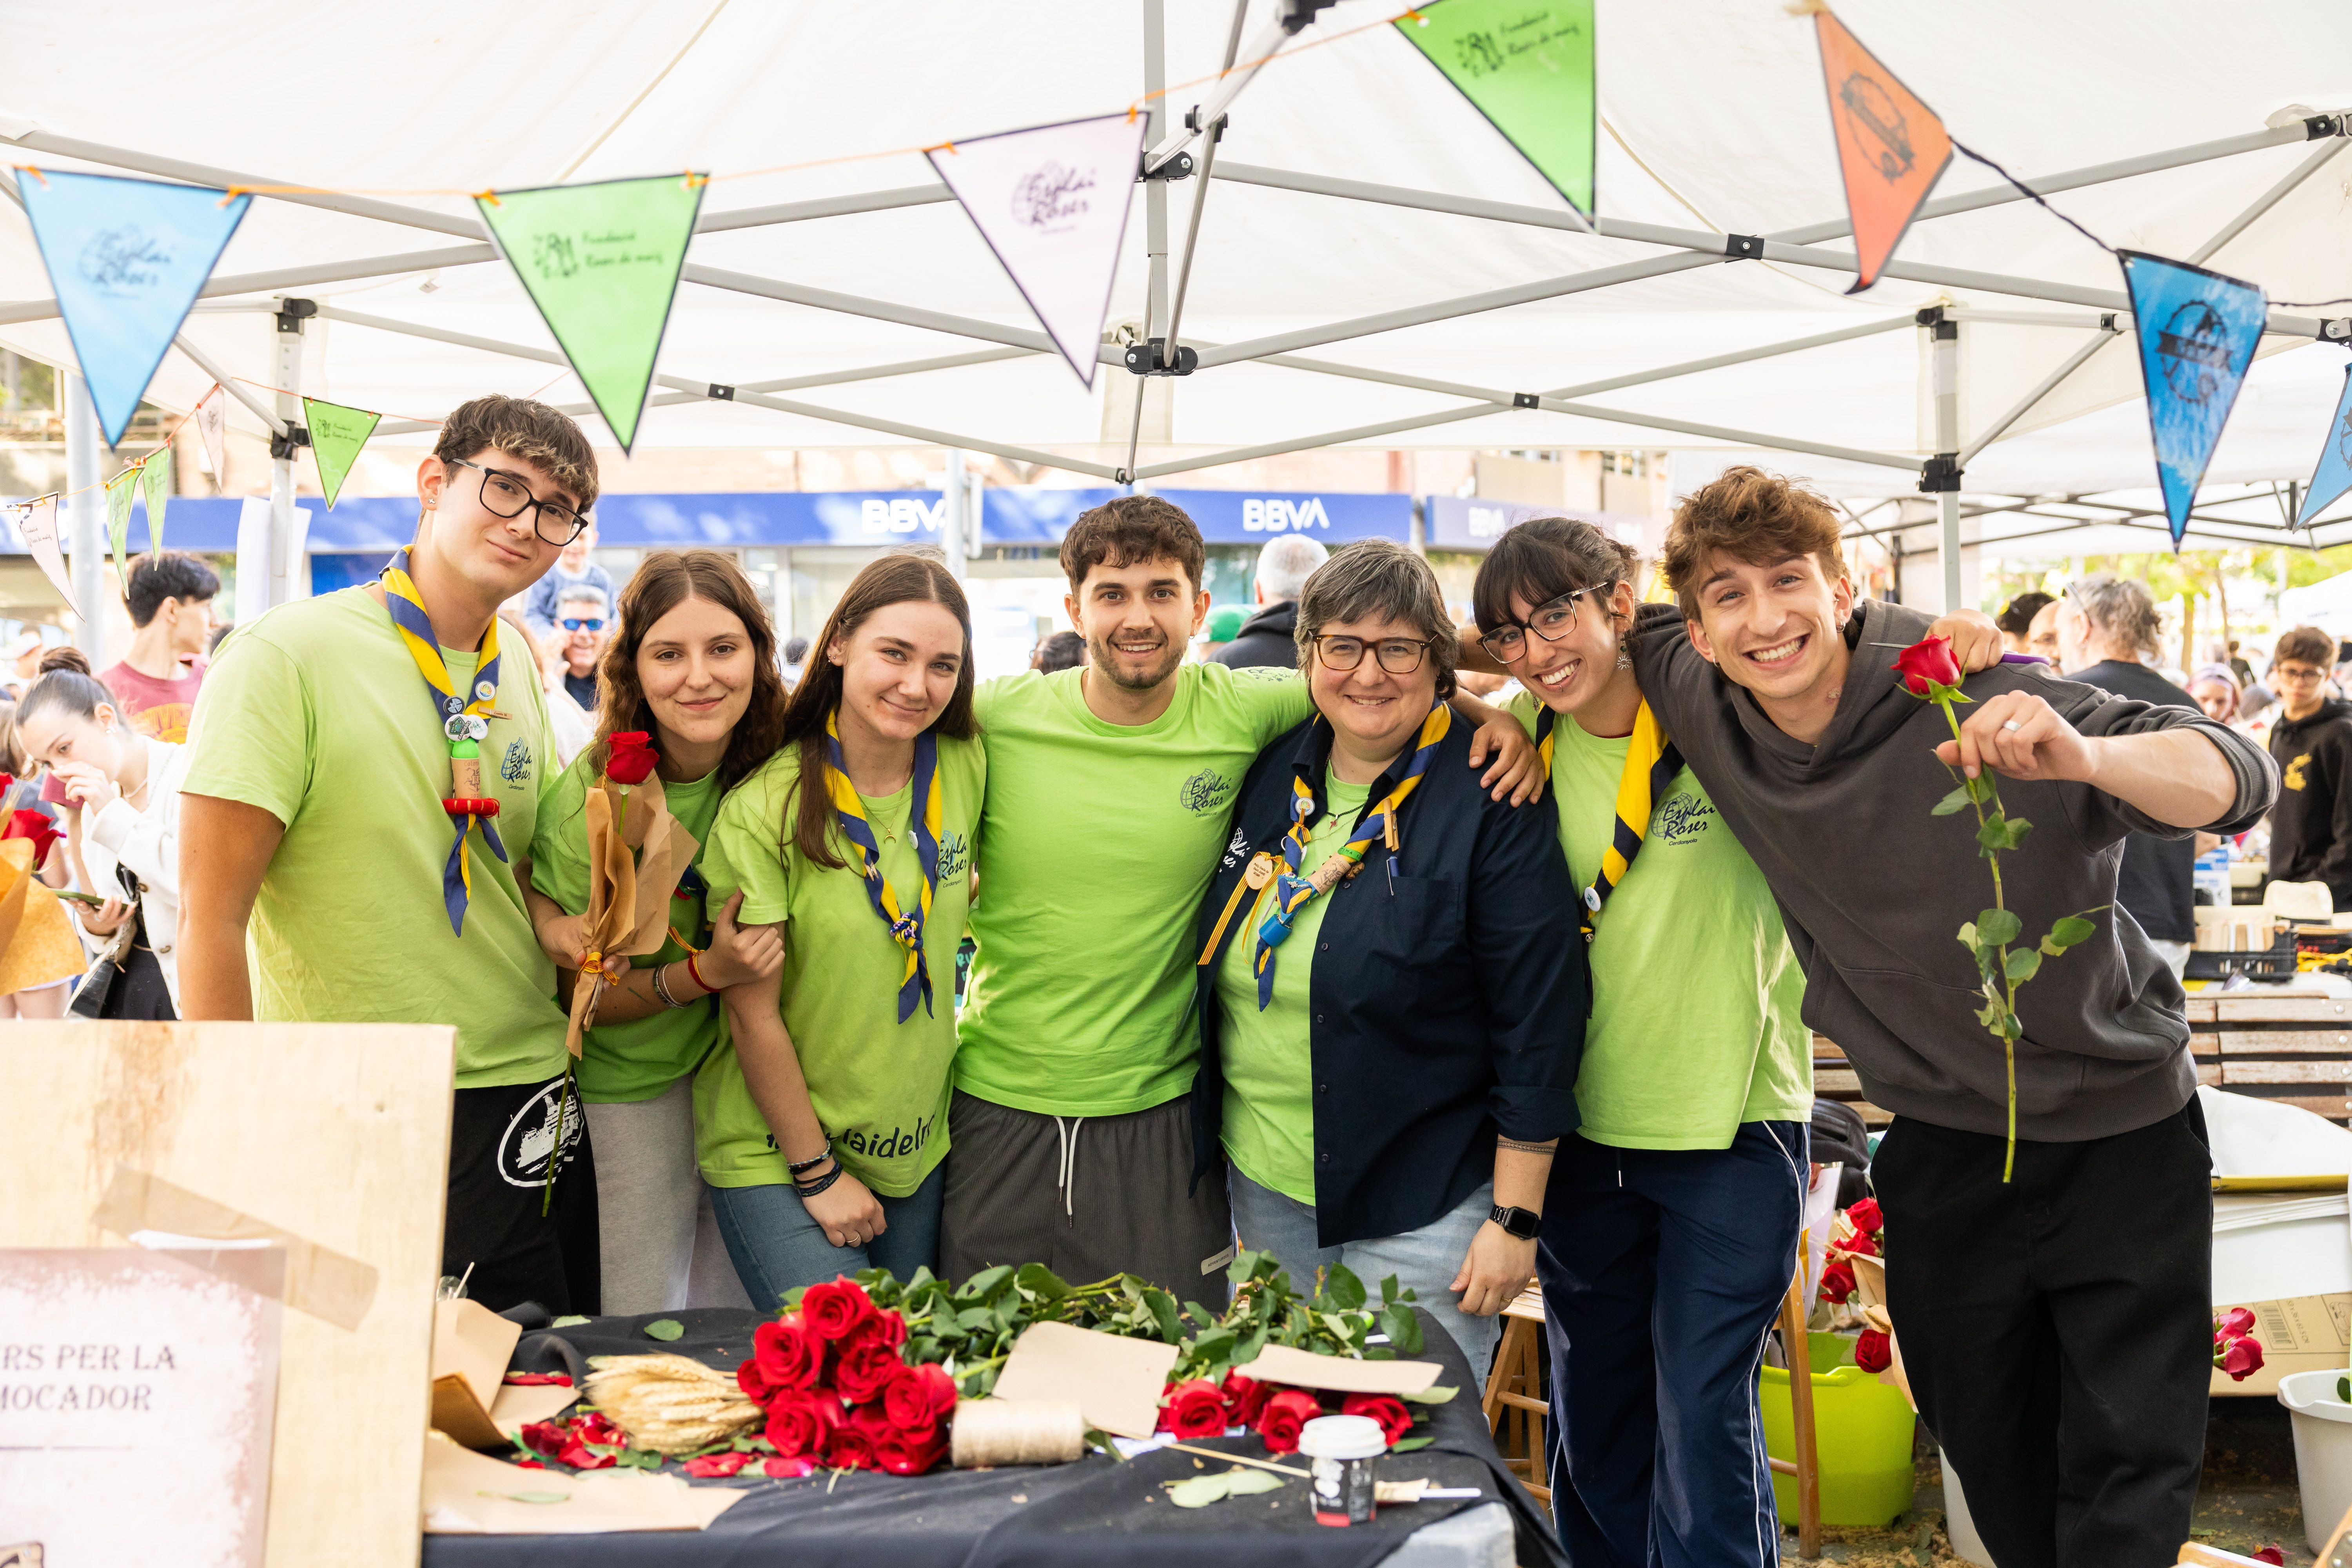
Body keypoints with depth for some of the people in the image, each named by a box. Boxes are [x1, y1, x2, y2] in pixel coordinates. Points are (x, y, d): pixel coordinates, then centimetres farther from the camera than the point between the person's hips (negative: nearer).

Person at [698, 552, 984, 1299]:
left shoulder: (967, 770, -3)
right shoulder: (765, 809, -16)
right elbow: (755, 1016, -13)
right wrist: (817, 1173, -11)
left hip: (921, 1148, 5)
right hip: (778, 1153, -5)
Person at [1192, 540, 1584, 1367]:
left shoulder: (1492, 806, -14)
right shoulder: (1270, 772, 3)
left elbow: (1540, 1023, -14)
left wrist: (1514, 1220, -14)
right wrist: (1215, 1138, 16)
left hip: (1423, 1207, -5)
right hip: (1265, 1186, 6)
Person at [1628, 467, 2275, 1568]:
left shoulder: (1977, 704, -24)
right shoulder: (1701, 709, -11)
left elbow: (2239, 781, -31)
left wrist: (2083, 756, -49)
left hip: (2122, 1134, -4)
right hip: (1945, 1150, 4)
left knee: (2130, 1475, 3)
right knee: (1990, 1453, 18)